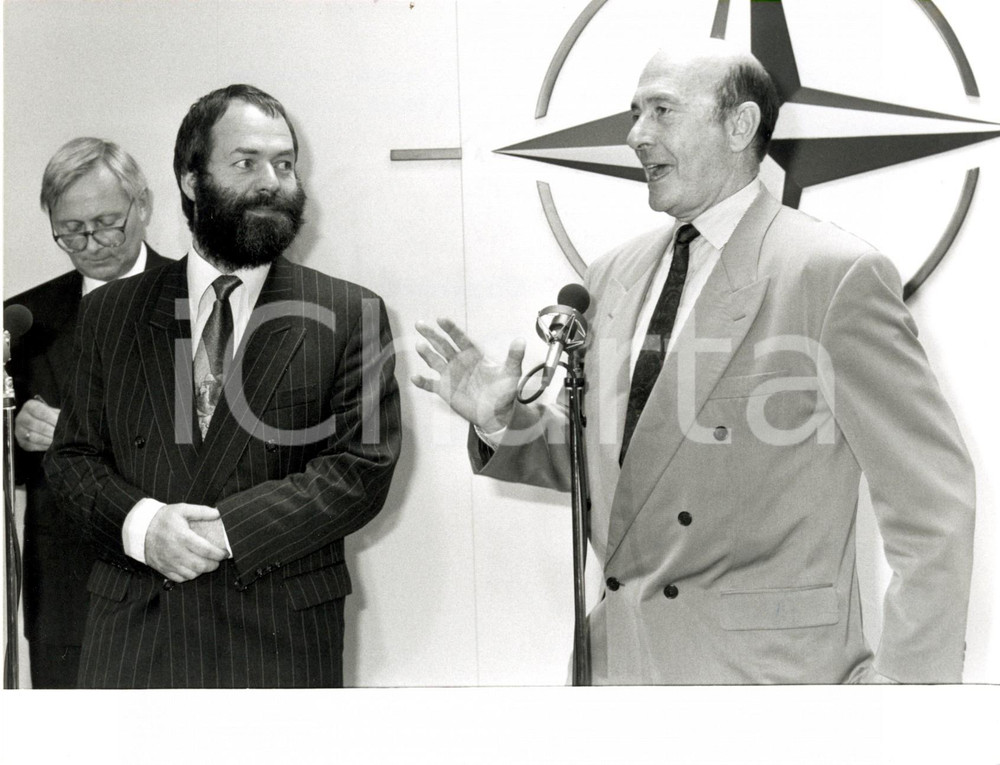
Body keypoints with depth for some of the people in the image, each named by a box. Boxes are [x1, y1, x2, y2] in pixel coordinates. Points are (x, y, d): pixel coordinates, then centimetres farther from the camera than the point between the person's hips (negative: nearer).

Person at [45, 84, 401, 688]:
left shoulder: (350, 315, 1)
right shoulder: (111, 313, 9)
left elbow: (365, 466, -6)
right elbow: (74, 455, 8)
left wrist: (227, 529, -15)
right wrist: (139, 523, -12)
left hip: (281, 638, -1)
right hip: (133, 632, 2)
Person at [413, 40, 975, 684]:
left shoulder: (837, 274, -12)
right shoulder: (616, 275, 9)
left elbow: (933, 498, -12)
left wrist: (905, 680, -14)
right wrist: (503, 420, 1)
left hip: (765, 664, -6)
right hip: (616, 655, 6)